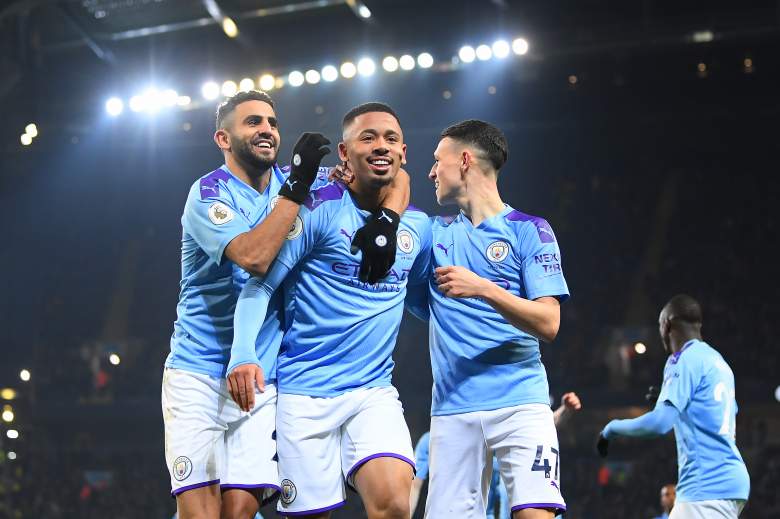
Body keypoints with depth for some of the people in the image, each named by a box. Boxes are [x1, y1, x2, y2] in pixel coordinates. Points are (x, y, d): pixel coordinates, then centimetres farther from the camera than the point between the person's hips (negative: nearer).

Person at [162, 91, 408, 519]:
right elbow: (254, 257, -26)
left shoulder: (292, 183, 8)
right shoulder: (209, 193, -8)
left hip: (259, 379, 4)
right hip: (198, 374, -4)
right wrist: (298, 185, -23)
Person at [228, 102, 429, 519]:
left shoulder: (417, 226, 9)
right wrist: (243, 353, -24)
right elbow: (259, 285, -10)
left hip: (374, 391, 3)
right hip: (304, 391, -3)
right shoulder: (318, 210, -6)